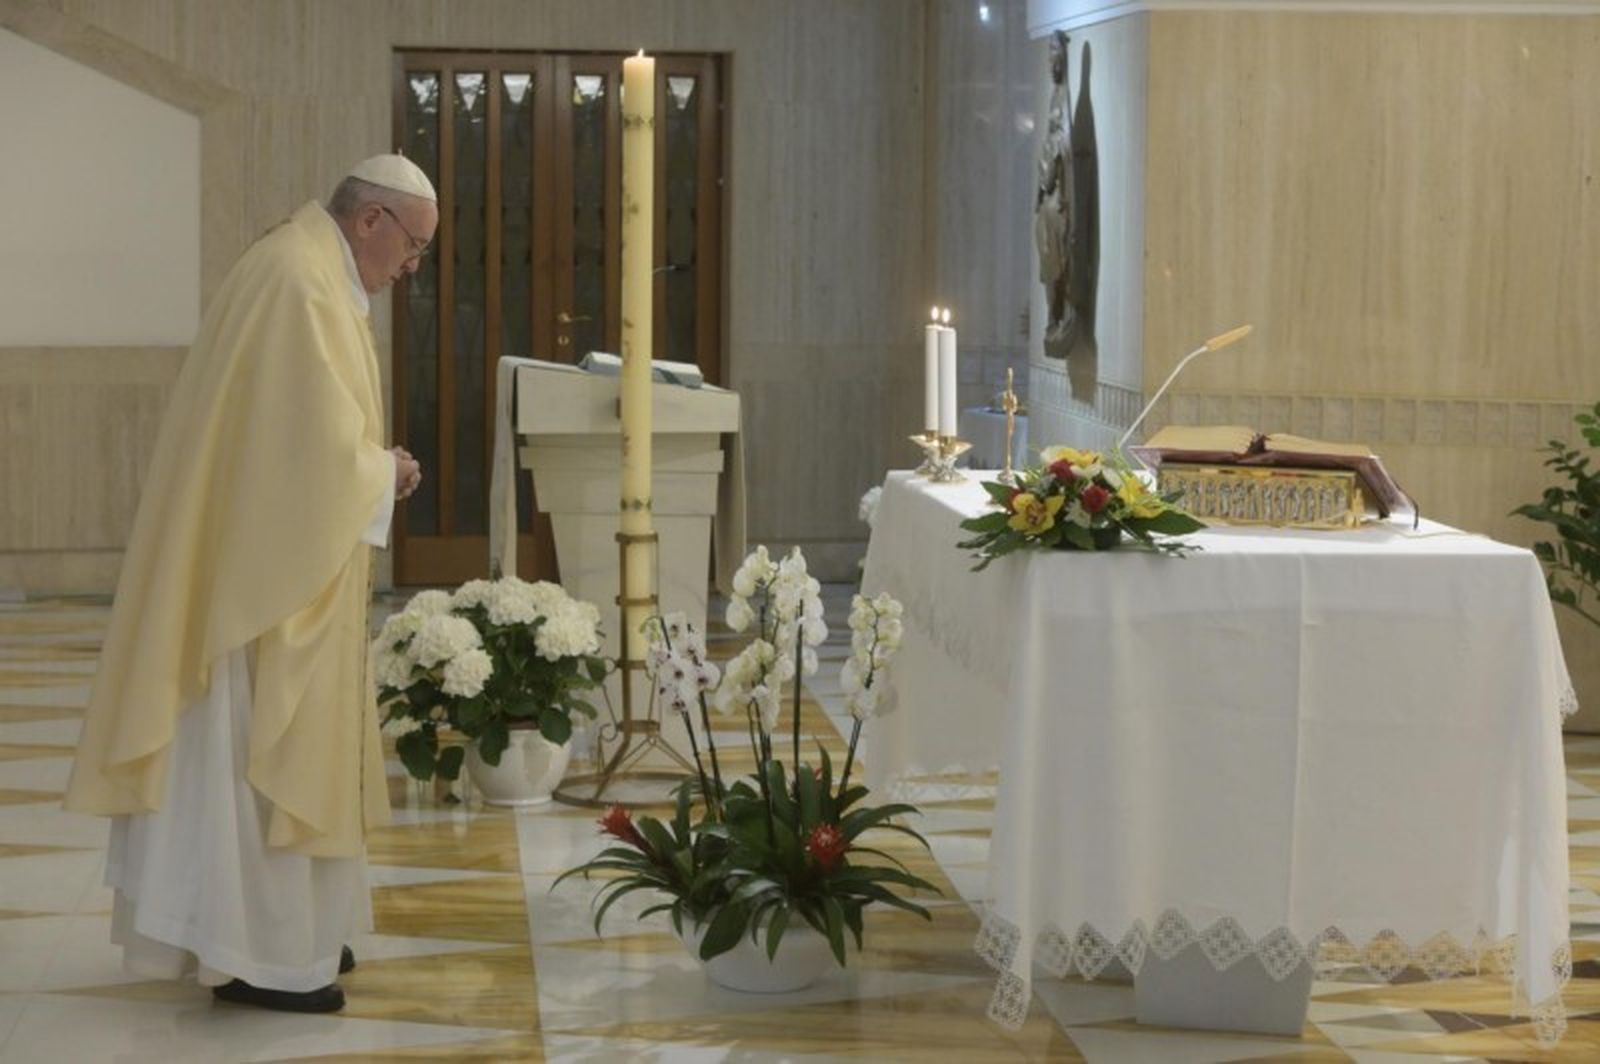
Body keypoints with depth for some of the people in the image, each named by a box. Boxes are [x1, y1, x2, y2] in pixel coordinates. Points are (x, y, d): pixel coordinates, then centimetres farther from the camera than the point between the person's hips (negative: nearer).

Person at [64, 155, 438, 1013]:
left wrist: (372, 466, 9)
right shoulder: (304, 283, -19)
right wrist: (387, 473, -7)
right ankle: (258, 952, 3)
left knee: (264, 749, 15)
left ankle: (281, 931, 23)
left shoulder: (302, 268, 14)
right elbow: (320, 445, -24)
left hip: (264, 565, 11)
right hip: (271, 570, -11)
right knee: (264, 750, -4)